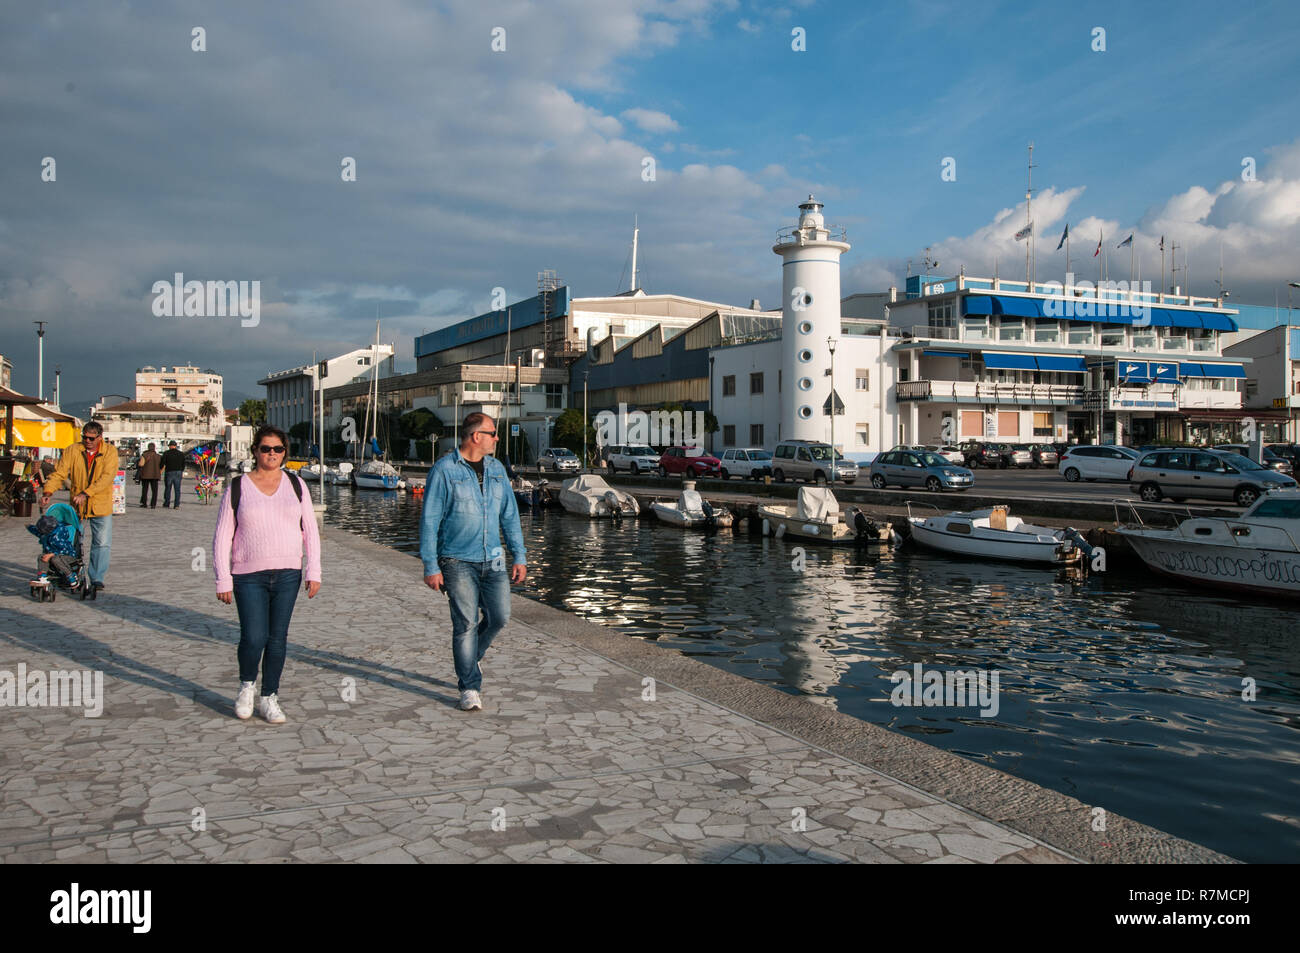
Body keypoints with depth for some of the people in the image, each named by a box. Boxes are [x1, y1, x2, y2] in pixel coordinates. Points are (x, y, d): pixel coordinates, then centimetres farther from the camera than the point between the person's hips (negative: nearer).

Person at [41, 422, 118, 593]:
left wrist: (86, 493, -26)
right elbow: (59, 473, -3)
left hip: (101, 506, -2)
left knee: (102, 543, -5)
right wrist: (48, 491, -21)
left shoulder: (110, 451, -5)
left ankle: (97, 578, 4)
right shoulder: (73, 451, 0)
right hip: (76, 506, 2)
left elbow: (107, 476, -17)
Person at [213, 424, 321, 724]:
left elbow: (310, 530, 8)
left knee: (278, 637, 5)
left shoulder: (295, 485, 6)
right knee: (253, 637, -9)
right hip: (249, 576, -2)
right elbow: (222, 536, 1)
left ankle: (269, 698, 19)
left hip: (287, 574, 2)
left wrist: (314, 572, 1)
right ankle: (246, 685, 20)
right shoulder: (237, 487, 0)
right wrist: (223, 580, -5)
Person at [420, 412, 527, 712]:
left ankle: (469, 660, 31)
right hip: (458, 561, -5)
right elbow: (429, 520, -7)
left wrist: (519, 556, 10)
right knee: (465, 623, -6)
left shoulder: (496, 469, 9)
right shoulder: (444, 470, -8)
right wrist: (431, 567, -11)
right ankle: (470, 687, 7)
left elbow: (510, 515, 15)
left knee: (499, 617, 3)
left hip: (493, 560, 5)